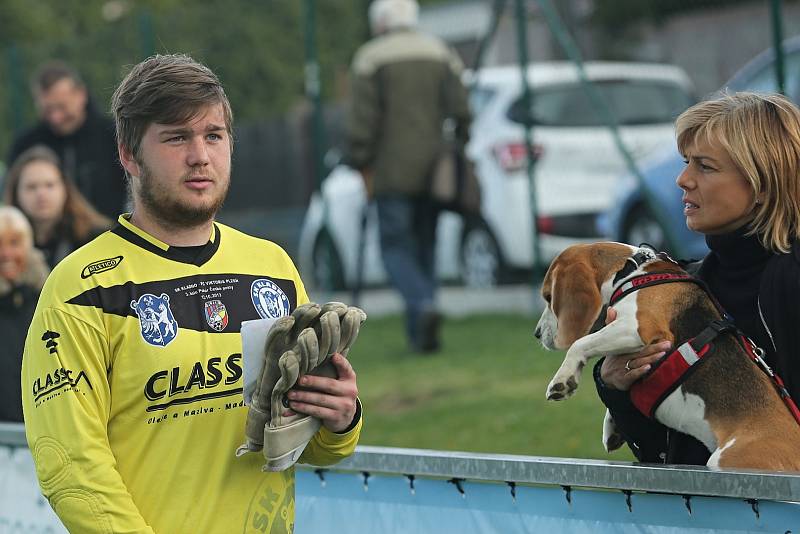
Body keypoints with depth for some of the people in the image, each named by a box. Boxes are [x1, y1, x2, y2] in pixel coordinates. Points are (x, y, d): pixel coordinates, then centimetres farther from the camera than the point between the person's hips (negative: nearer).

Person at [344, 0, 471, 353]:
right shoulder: (440, 54, 9)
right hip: (433, 173, 4)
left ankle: (424, 305, -25)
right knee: (424, 247, 12)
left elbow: (363, 117, -10)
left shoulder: (371, 58, -3)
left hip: (393, 174, -4)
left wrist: (362, 166, -4)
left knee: (396, 247, 0)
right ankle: (418, 330, 10)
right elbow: (460, 109, 2)